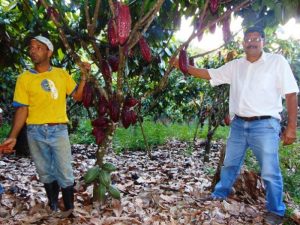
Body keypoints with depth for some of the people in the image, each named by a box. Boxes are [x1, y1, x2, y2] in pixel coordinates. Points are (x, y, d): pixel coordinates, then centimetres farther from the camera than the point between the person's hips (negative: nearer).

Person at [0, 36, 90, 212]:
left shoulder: (62, 74, 5)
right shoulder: (24, 78, 0)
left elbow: (77, 96, 6)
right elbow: (22, 110, -3)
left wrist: (84, 76, -5)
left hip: (58, 130, 0)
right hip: (35, 132, 1)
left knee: (65, 173, 0)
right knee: (45, 172, 13)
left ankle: (70, 210, 15)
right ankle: (53, 208, 31)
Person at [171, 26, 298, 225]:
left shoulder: (277, 61, -4)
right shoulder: (235, 66, 9)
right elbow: (208, 74, 13)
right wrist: (184, 66, 4)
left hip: (265, 125, -4)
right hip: (238, 124, 5)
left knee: (270, 172, 1)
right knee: (230, 164, 18)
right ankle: (220, 195, 37)